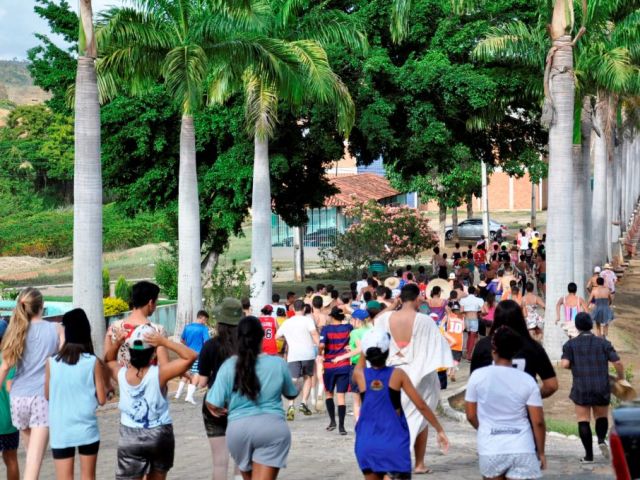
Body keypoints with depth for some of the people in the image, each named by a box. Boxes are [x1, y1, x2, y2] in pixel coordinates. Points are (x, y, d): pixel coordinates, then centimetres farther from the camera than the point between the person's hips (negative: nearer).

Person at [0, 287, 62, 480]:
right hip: (44, 396, -2)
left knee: (32, 451, 21)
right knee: (35, 456, -7)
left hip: (19, 396, 3)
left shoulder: (17, 330, 3)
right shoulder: (55, 330, 0)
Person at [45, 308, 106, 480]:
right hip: (87, 429, 0)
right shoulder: (93, 362, -7)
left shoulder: (52, 362, -5)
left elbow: (47, 395, 8)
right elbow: (101, 399, -3)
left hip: (61, 432, 0)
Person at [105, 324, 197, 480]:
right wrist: (164, 342, -22)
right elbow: (191, 356, -18)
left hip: (130, 437, 1)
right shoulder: (159, 373, -17)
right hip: (160, 435, -1)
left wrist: (117, 343, -2)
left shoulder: (121, 374, -7)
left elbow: (109, 360, 16)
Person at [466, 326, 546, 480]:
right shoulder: (527, 381, -4)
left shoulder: (478, 376, -4)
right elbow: (538, 422, -4)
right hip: (522, 449, 0)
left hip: (491, 450, 1)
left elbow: (471, 416, 3)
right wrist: (541, 452, 9)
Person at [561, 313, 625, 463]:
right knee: (602, 417, 18)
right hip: (602, 388, 1)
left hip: (581, 388, -1)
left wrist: (575, 365, 10)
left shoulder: (570, 344, -1)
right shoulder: (603, 343, 1)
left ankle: (589, 455, -1)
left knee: (583, 420, 3)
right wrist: (621, 379, 9)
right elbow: (617, 362, -6)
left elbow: (565, 364, -12)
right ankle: (602, 439, -9)